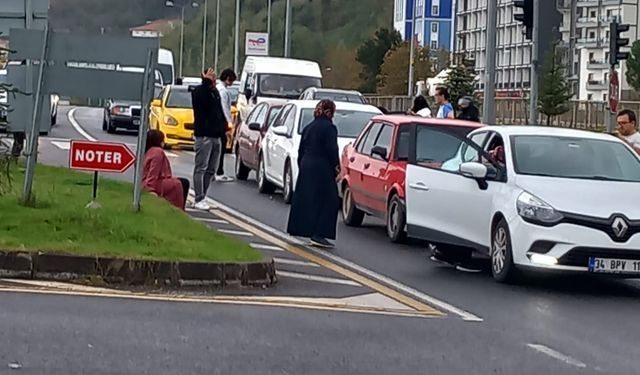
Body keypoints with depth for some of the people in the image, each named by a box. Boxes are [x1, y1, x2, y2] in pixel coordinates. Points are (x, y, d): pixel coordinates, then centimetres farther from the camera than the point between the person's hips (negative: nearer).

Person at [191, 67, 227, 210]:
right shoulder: (199, 91, -6)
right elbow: (202, 98, -31)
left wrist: (224, 125, 16)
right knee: (201, 168, -9)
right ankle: (199, 200, -10)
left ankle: (202, 197, 15)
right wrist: (207, 81, -25)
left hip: (216, 135, 8)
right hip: (204, 135, -8)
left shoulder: (215, 92, 18)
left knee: (211, 169, 9)